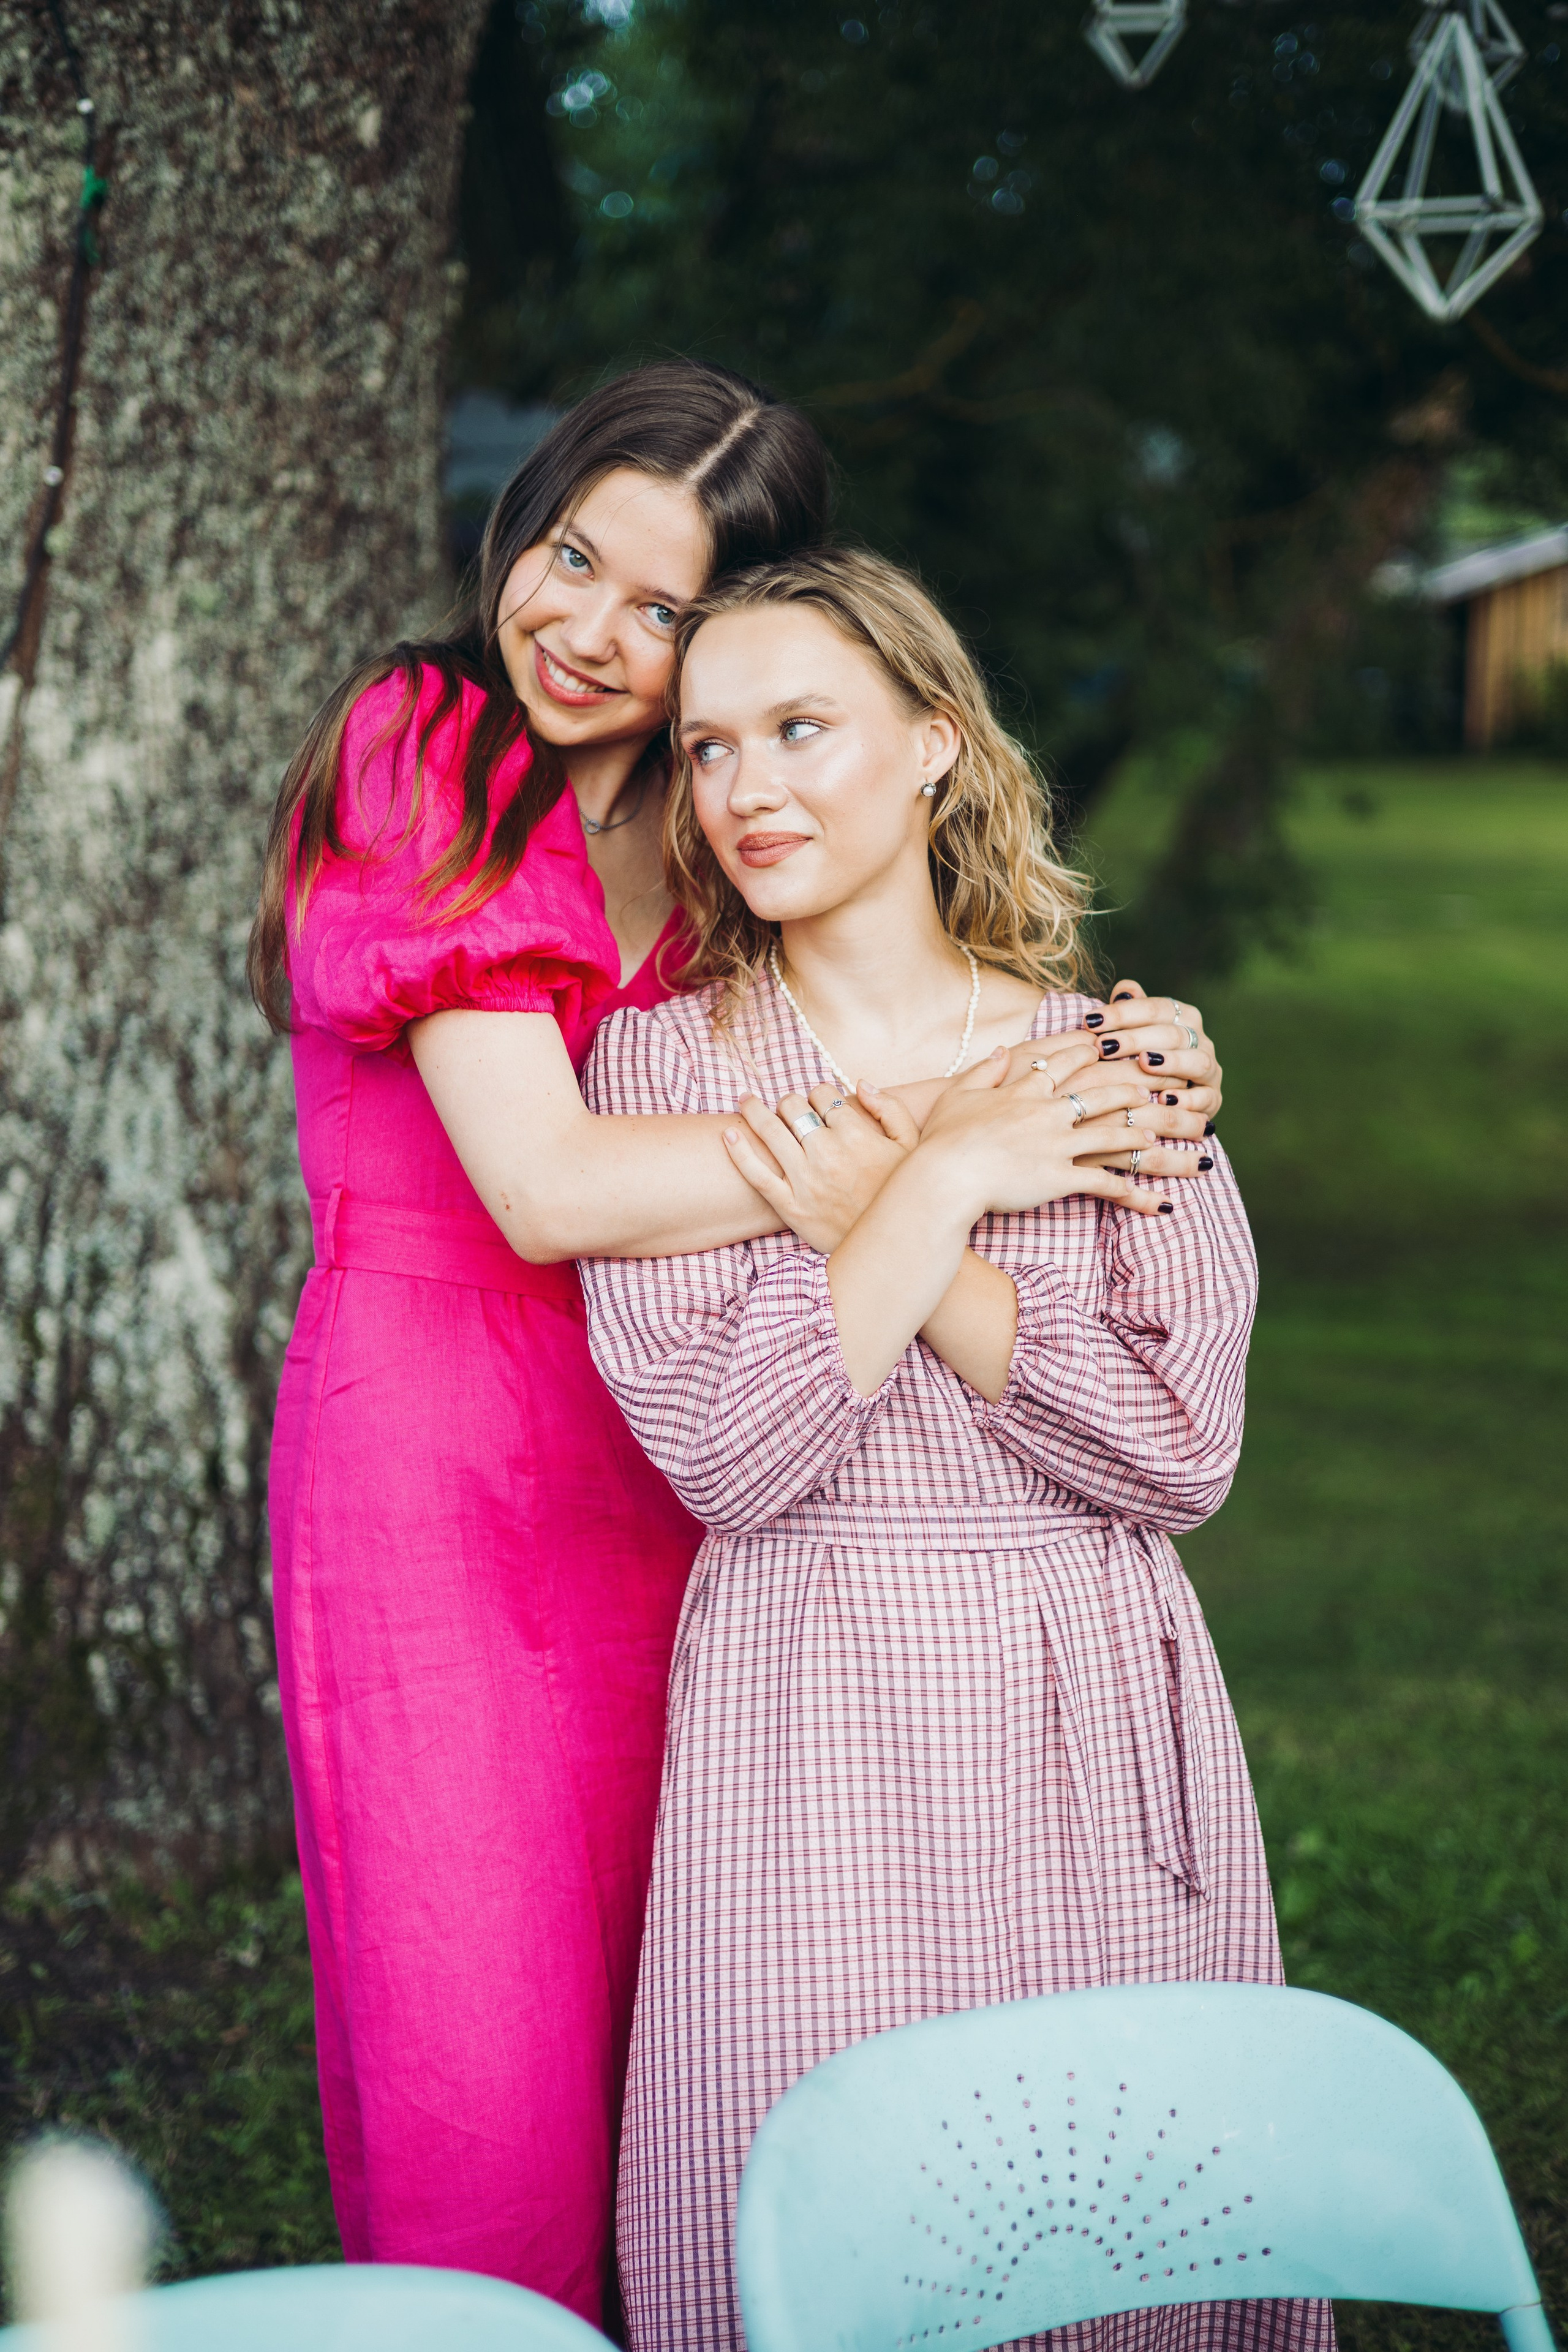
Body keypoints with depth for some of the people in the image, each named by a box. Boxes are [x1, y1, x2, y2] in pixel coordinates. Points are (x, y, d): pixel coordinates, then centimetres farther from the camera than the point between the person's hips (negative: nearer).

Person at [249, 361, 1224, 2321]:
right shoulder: (419, 752, -5)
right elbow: (546, 1183, -17)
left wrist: (1107, 1076, -11)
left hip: (670, 1481, 5)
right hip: (429, 1461, -5)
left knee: (652, 2052, 7)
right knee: (483, 2094, -4)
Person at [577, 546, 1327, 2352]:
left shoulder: (1111, 1062, 6)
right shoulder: (661, 1064, 2)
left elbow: (1182, 1452, -5)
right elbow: (724, 1452, -9)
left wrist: (865, 1224, -8)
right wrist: (946, 1185, -11)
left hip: (1100, 1728, 2)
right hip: (809, 1730, -1)